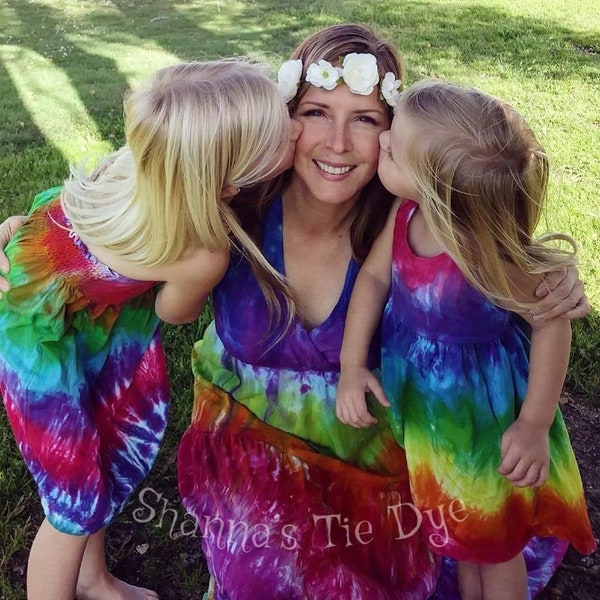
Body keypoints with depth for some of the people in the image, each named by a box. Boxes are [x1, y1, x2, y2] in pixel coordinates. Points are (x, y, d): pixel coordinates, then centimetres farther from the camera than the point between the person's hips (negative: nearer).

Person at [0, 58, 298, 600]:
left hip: (112, 307, 8)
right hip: (48, 330, -8)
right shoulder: (202, 258, -39)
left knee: (129, 448, 23)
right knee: (79, 501, 7)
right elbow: (176, 313, -15)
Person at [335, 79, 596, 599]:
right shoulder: (405, 215, -18)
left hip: (482, 412, -6)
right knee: (455, 525, 30)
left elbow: (552, 322, -23)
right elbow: (374, 275, -4)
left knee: (494, 539, 20)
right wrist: (352, 365, -9)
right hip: (423, 403, 6)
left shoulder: (487, 254, -35)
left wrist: (535, 424, -22)